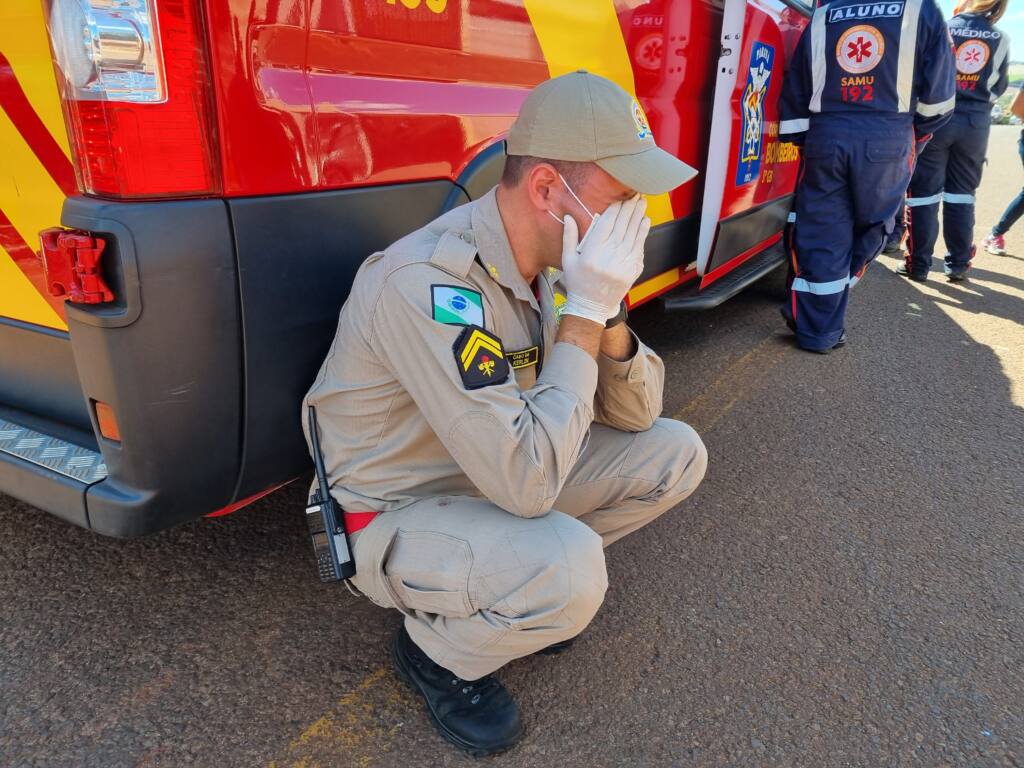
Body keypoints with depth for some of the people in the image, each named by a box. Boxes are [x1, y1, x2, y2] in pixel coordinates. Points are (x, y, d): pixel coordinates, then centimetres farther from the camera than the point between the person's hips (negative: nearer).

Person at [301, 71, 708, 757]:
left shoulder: (552, 258, -5)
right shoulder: (428, 281, -31)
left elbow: (635, 414, -2)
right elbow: (528, 483, -35)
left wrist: (609, 312, -20)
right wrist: (586, 310, -29)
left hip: (503, 478, 7)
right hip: (399, 513, -7)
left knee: (674, 453, 0)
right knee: (568, 570, -34)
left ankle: (533, 586, 15)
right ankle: (437, 653, 1)